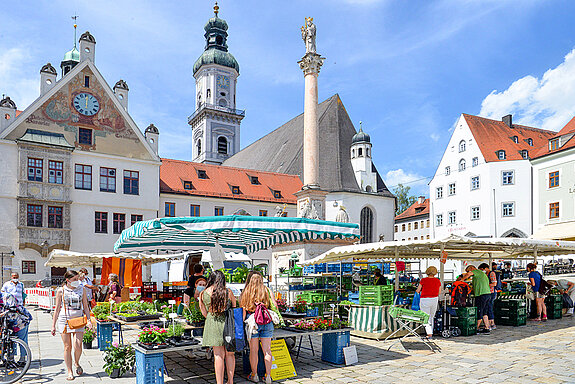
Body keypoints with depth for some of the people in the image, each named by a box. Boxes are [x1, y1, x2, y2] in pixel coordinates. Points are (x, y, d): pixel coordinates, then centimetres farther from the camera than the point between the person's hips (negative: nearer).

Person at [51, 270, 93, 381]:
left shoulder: (81, 289, 5)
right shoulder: (61, 291, 1)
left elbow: (85, 307, 10)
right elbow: (57, 309, 6)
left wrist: (88, 320, 0)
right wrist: (53, 325, 4)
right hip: (64, 320, 0)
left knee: (77, 346, -11)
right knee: (67, 347, 3)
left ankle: (76, 363, 20)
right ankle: (70, 372, 16)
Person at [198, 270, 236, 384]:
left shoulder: (203, 294, 1)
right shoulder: (228, 292, -3)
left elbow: (204, 313, 6)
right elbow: (234, 308, 5)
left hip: (212, 325, 1)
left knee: (218, 355, 7)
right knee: (229, 354, 14)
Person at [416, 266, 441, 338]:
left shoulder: (423, 280, -9)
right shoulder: (438, 281, 0)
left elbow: (417, 291, -1)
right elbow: (439, 293, 7)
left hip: (425, 300, -4)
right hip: (434, 300, 4)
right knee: (431, 317, 18)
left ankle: (429, 333, -10)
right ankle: (431, 333, 23)